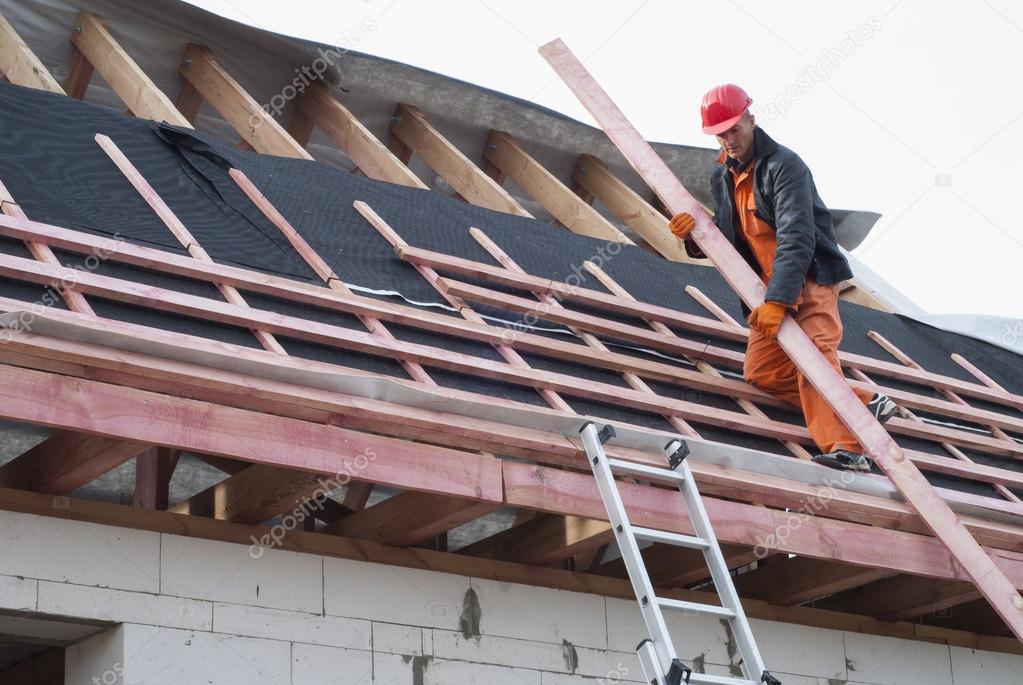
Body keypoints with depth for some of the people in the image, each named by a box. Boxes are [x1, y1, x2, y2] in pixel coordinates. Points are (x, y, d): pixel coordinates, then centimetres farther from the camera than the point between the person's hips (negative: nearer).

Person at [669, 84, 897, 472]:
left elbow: (797, 238, -27)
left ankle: (845, 447, -40)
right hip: (770, 290, 8)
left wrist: (777, 300, -37)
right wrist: (695, 234, -12)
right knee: (759, 373, 0)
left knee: (813, 352, -28)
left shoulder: (783, 166, -17)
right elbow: (726, 240, 11)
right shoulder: (722, 177, 9)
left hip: (809, 279, -8)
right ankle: (863, 403, -1)